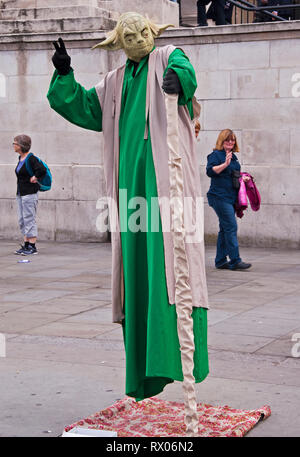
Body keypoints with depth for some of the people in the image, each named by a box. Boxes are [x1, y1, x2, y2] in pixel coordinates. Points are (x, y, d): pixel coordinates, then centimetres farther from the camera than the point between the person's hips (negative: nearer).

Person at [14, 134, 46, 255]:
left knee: (29, 219, -7)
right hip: (20, 193, 9)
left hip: (30, 193, -9)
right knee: (22, 220, 10)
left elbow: (42, 170, -28)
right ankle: (26, 245, 16)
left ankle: (32, 247, -2)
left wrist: (35, 178, -12)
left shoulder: (31, 159, -15)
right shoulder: (21, 158, 12)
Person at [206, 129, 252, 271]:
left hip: (231, 198, 8)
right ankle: (235, 260, -12)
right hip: (219, 197, -8)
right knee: (231, 227, -13)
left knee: (225, 229, 10)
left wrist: (243, 178, 12)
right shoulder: (215, 155, -5)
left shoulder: (233, 157, 18)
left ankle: (220, 261, 15)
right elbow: (210, 171, -17)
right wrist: (225, 164, -26)